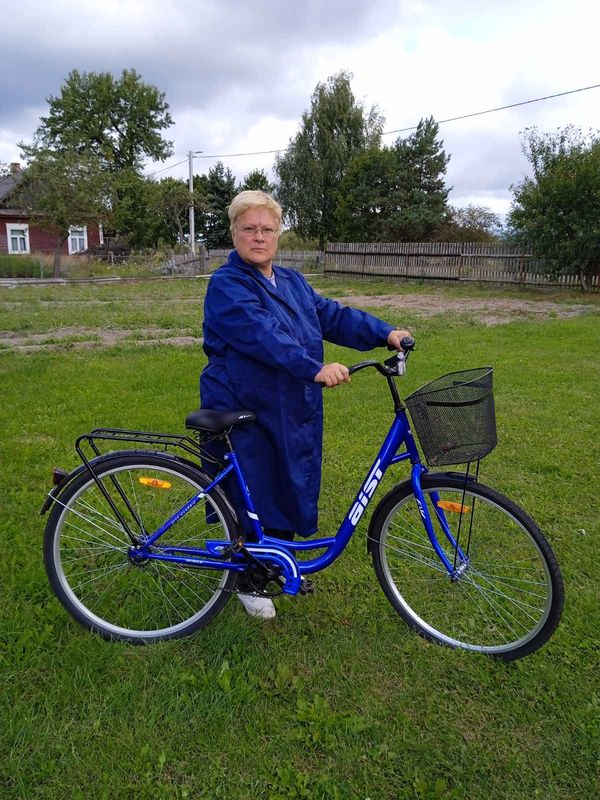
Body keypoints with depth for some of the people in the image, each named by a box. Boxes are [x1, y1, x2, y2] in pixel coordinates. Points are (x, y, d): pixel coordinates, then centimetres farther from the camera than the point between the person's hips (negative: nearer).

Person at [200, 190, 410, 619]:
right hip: (246, 413, -7)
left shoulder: (292, 282, 13)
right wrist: (315, 368, -39)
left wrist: (386, 333, -7)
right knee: (255, 498, 4)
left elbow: (333, 315, 6)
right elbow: (263, 335, -28)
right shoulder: (226, 286, -13)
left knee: (291, 488, 16)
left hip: (295, 412, 7)